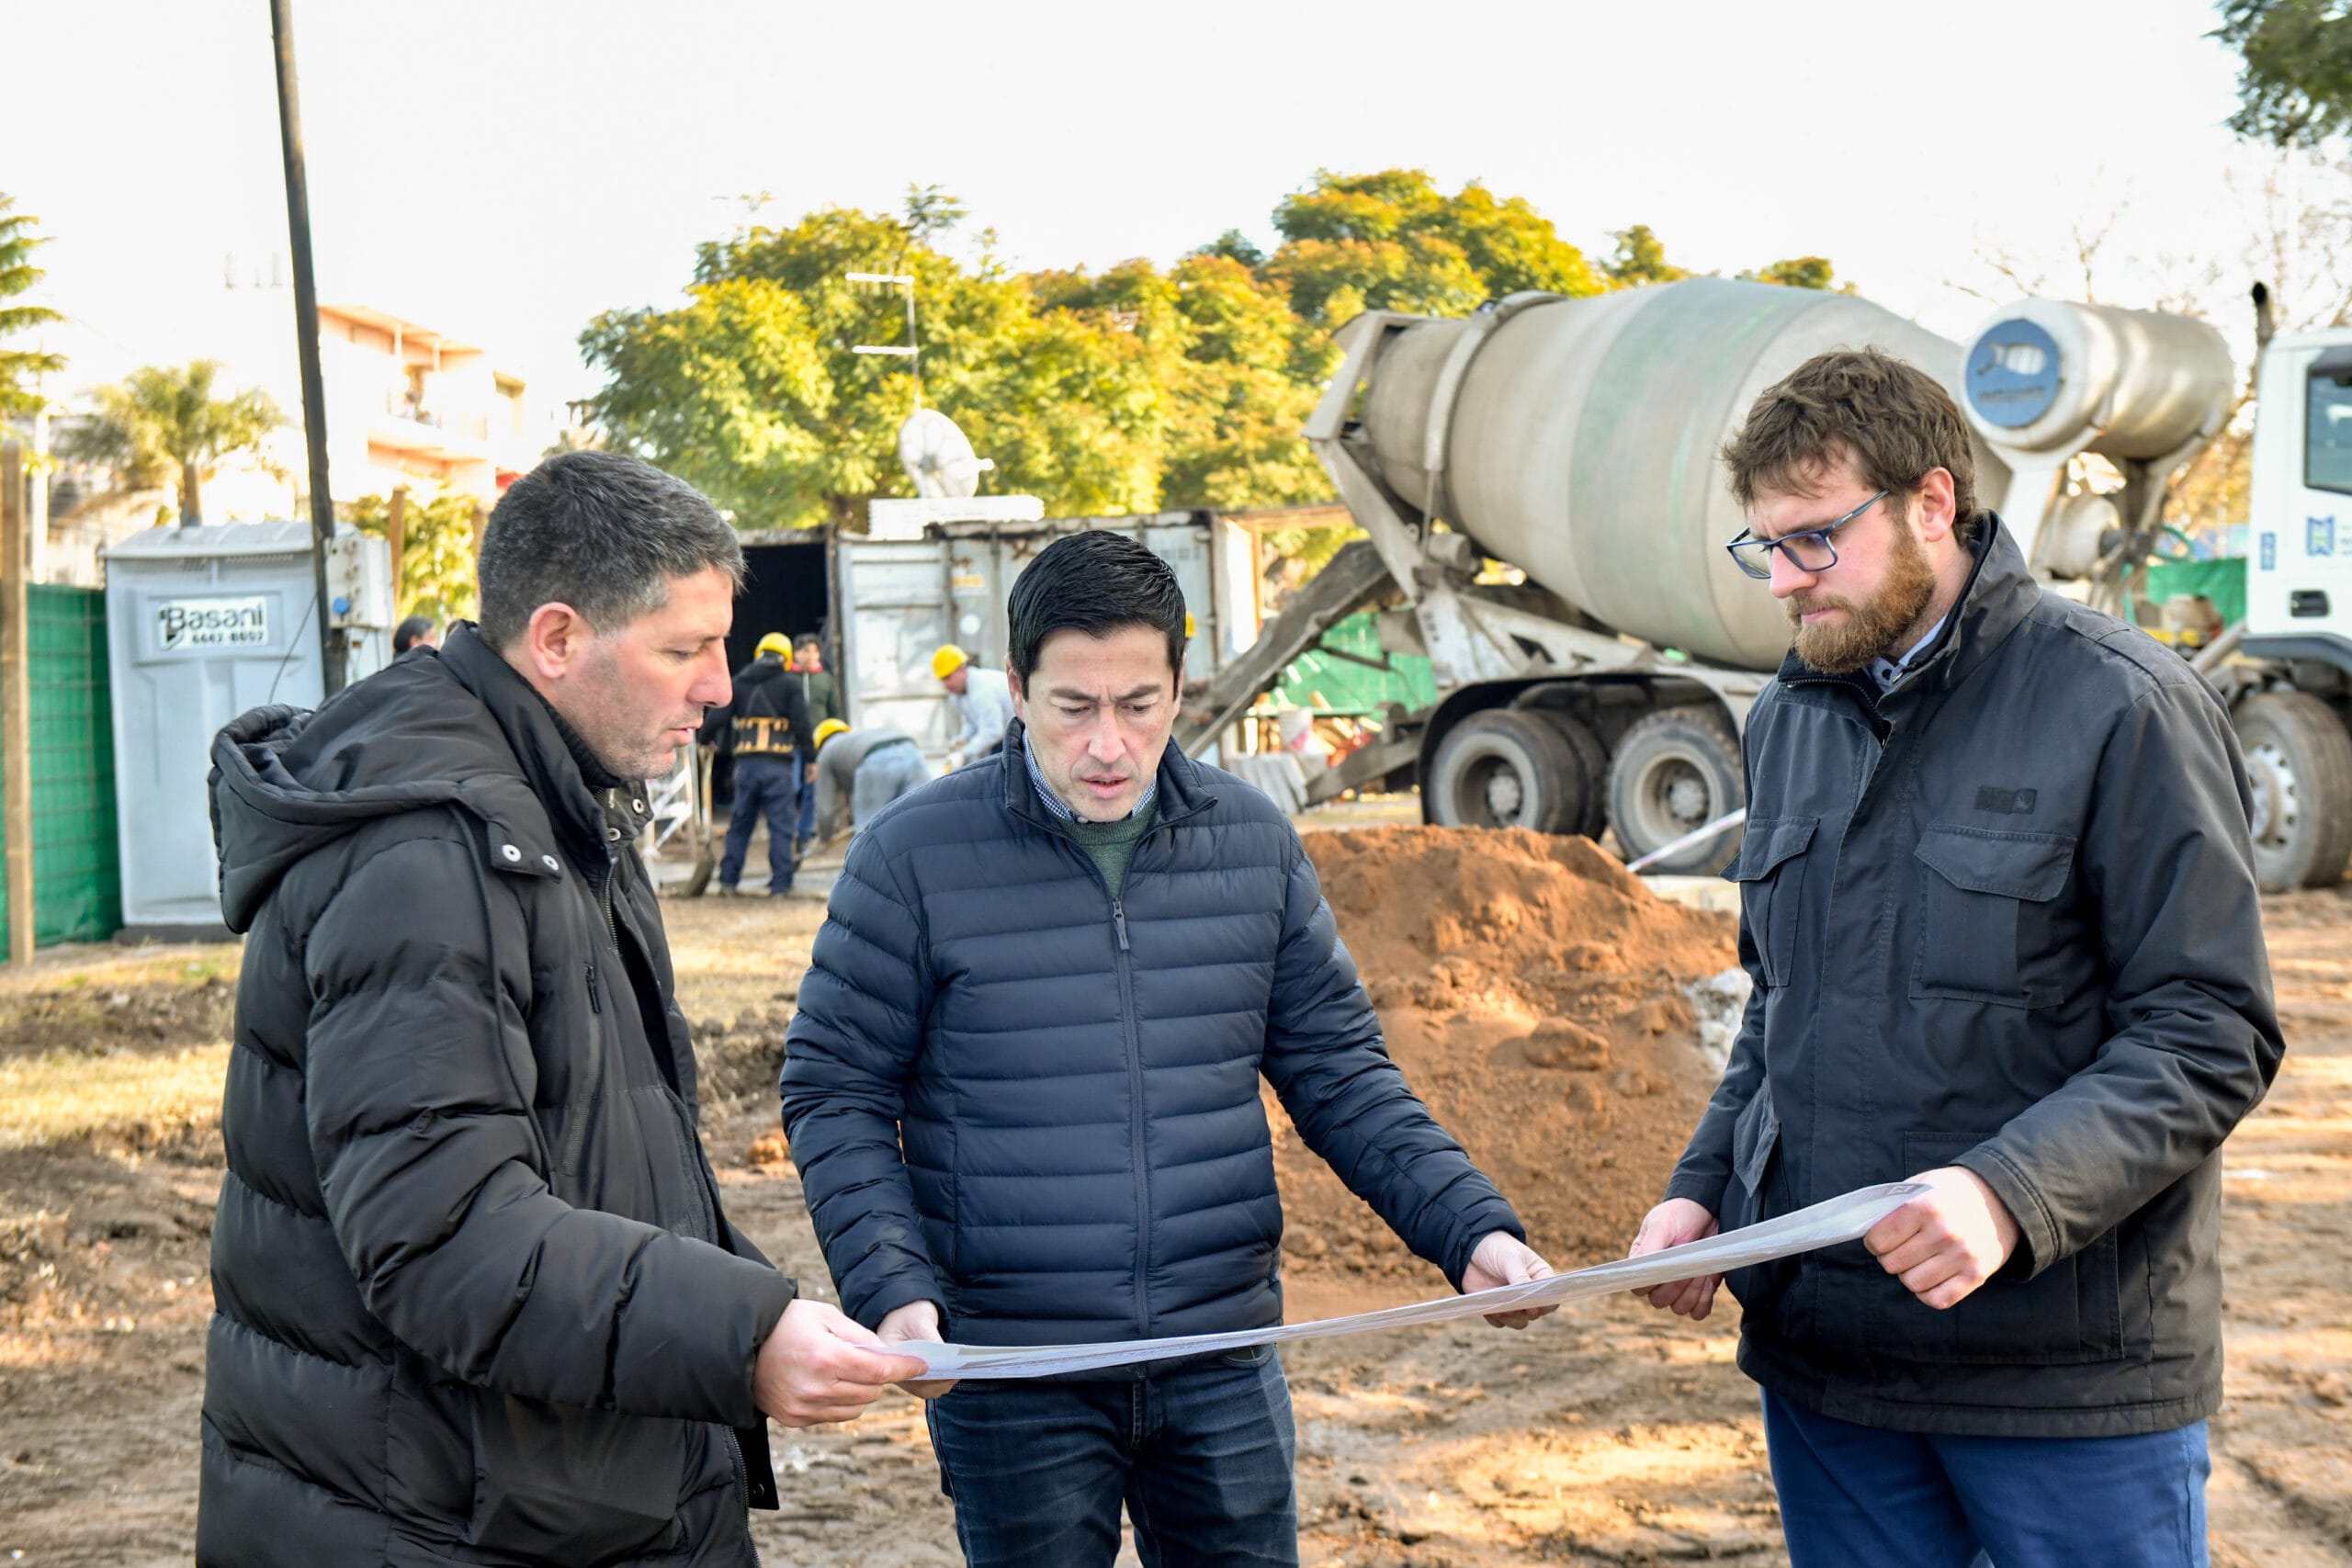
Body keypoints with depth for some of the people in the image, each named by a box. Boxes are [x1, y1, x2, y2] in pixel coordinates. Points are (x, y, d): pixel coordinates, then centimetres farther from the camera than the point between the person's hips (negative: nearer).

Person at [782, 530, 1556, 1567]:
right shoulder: (912, 856, -7)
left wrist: (1470, 1227, -3)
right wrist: (891, 1290, -17)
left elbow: (1338, 1072, 9)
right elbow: (834, 1095, -3)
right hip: (1010, 1379, -3)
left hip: (1224, 1369, 3)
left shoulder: (1254, 841, 4)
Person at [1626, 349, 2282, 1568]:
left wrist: (2007, 1192, -27)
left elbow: (2212, 1034, -14)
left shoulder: (2118, 708, -10)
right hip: (1820, 1346, 6)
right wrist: (1703, 1188, 5)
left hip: (2071, 1368, -6)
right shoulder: (1791, 720, 11)